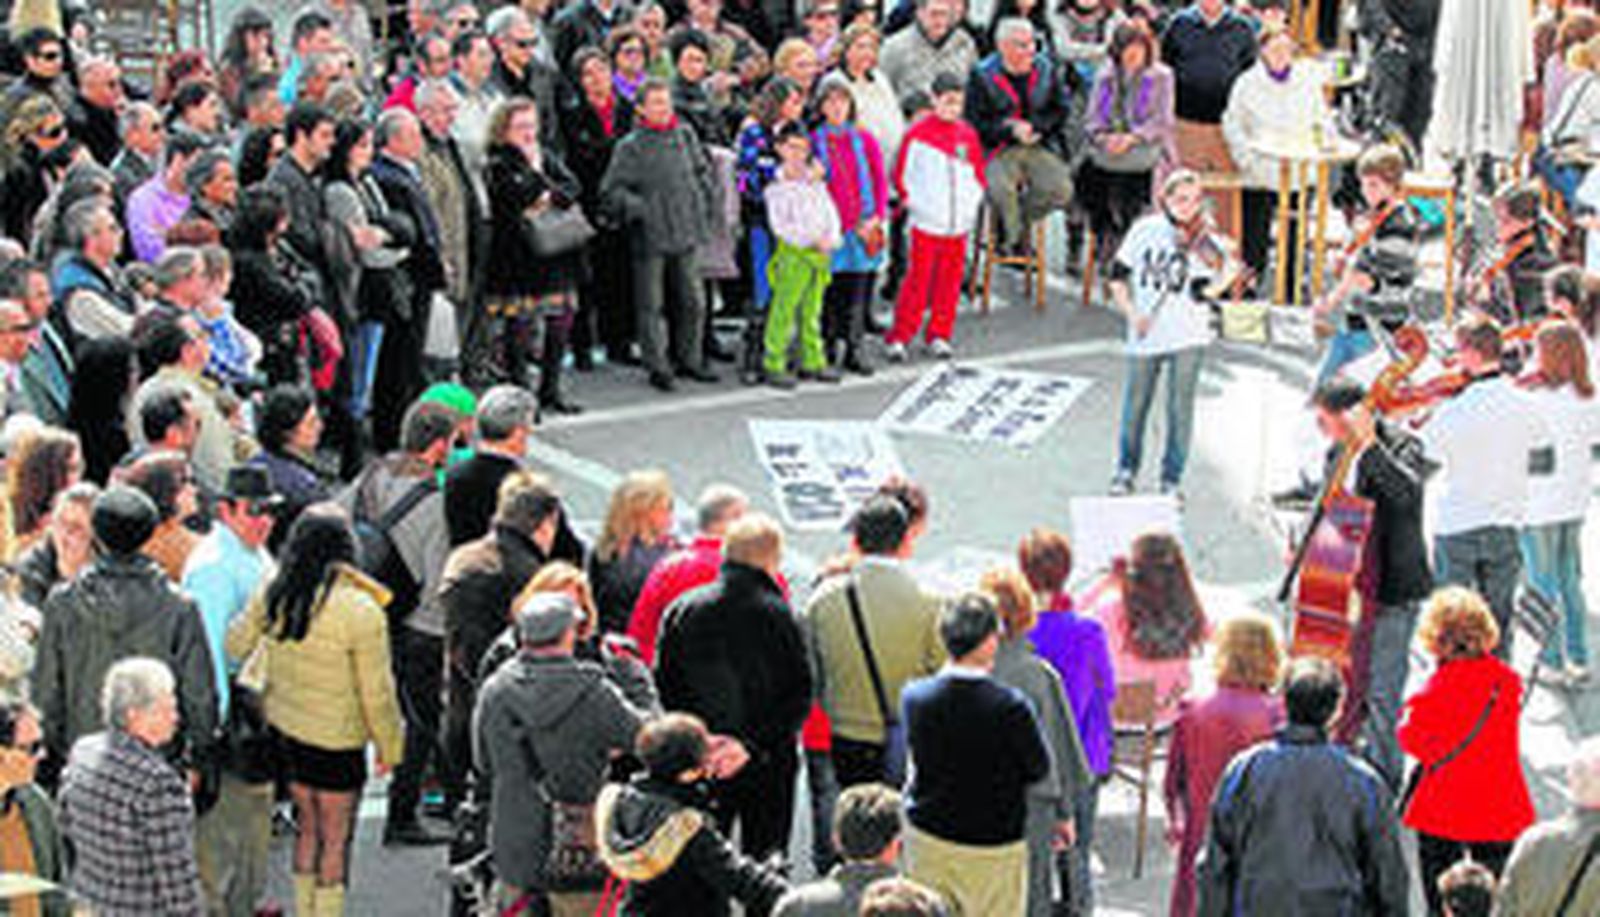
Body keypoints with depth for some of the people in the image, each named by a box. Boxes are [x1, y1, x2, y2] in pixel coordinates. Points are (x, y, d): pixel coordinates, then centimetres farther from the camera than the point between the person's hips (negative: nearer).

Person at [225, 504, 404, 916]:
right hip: (336, 742, -6)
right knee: (335, 840, 10)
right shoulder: (360, 611, -24)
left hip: (284, 728, 6)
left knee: (309, 825, 22)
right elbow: (377, 692, -15)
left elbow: (235, 645, 5)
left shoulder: (273, 593, -9)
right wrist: (389, 745, -2)